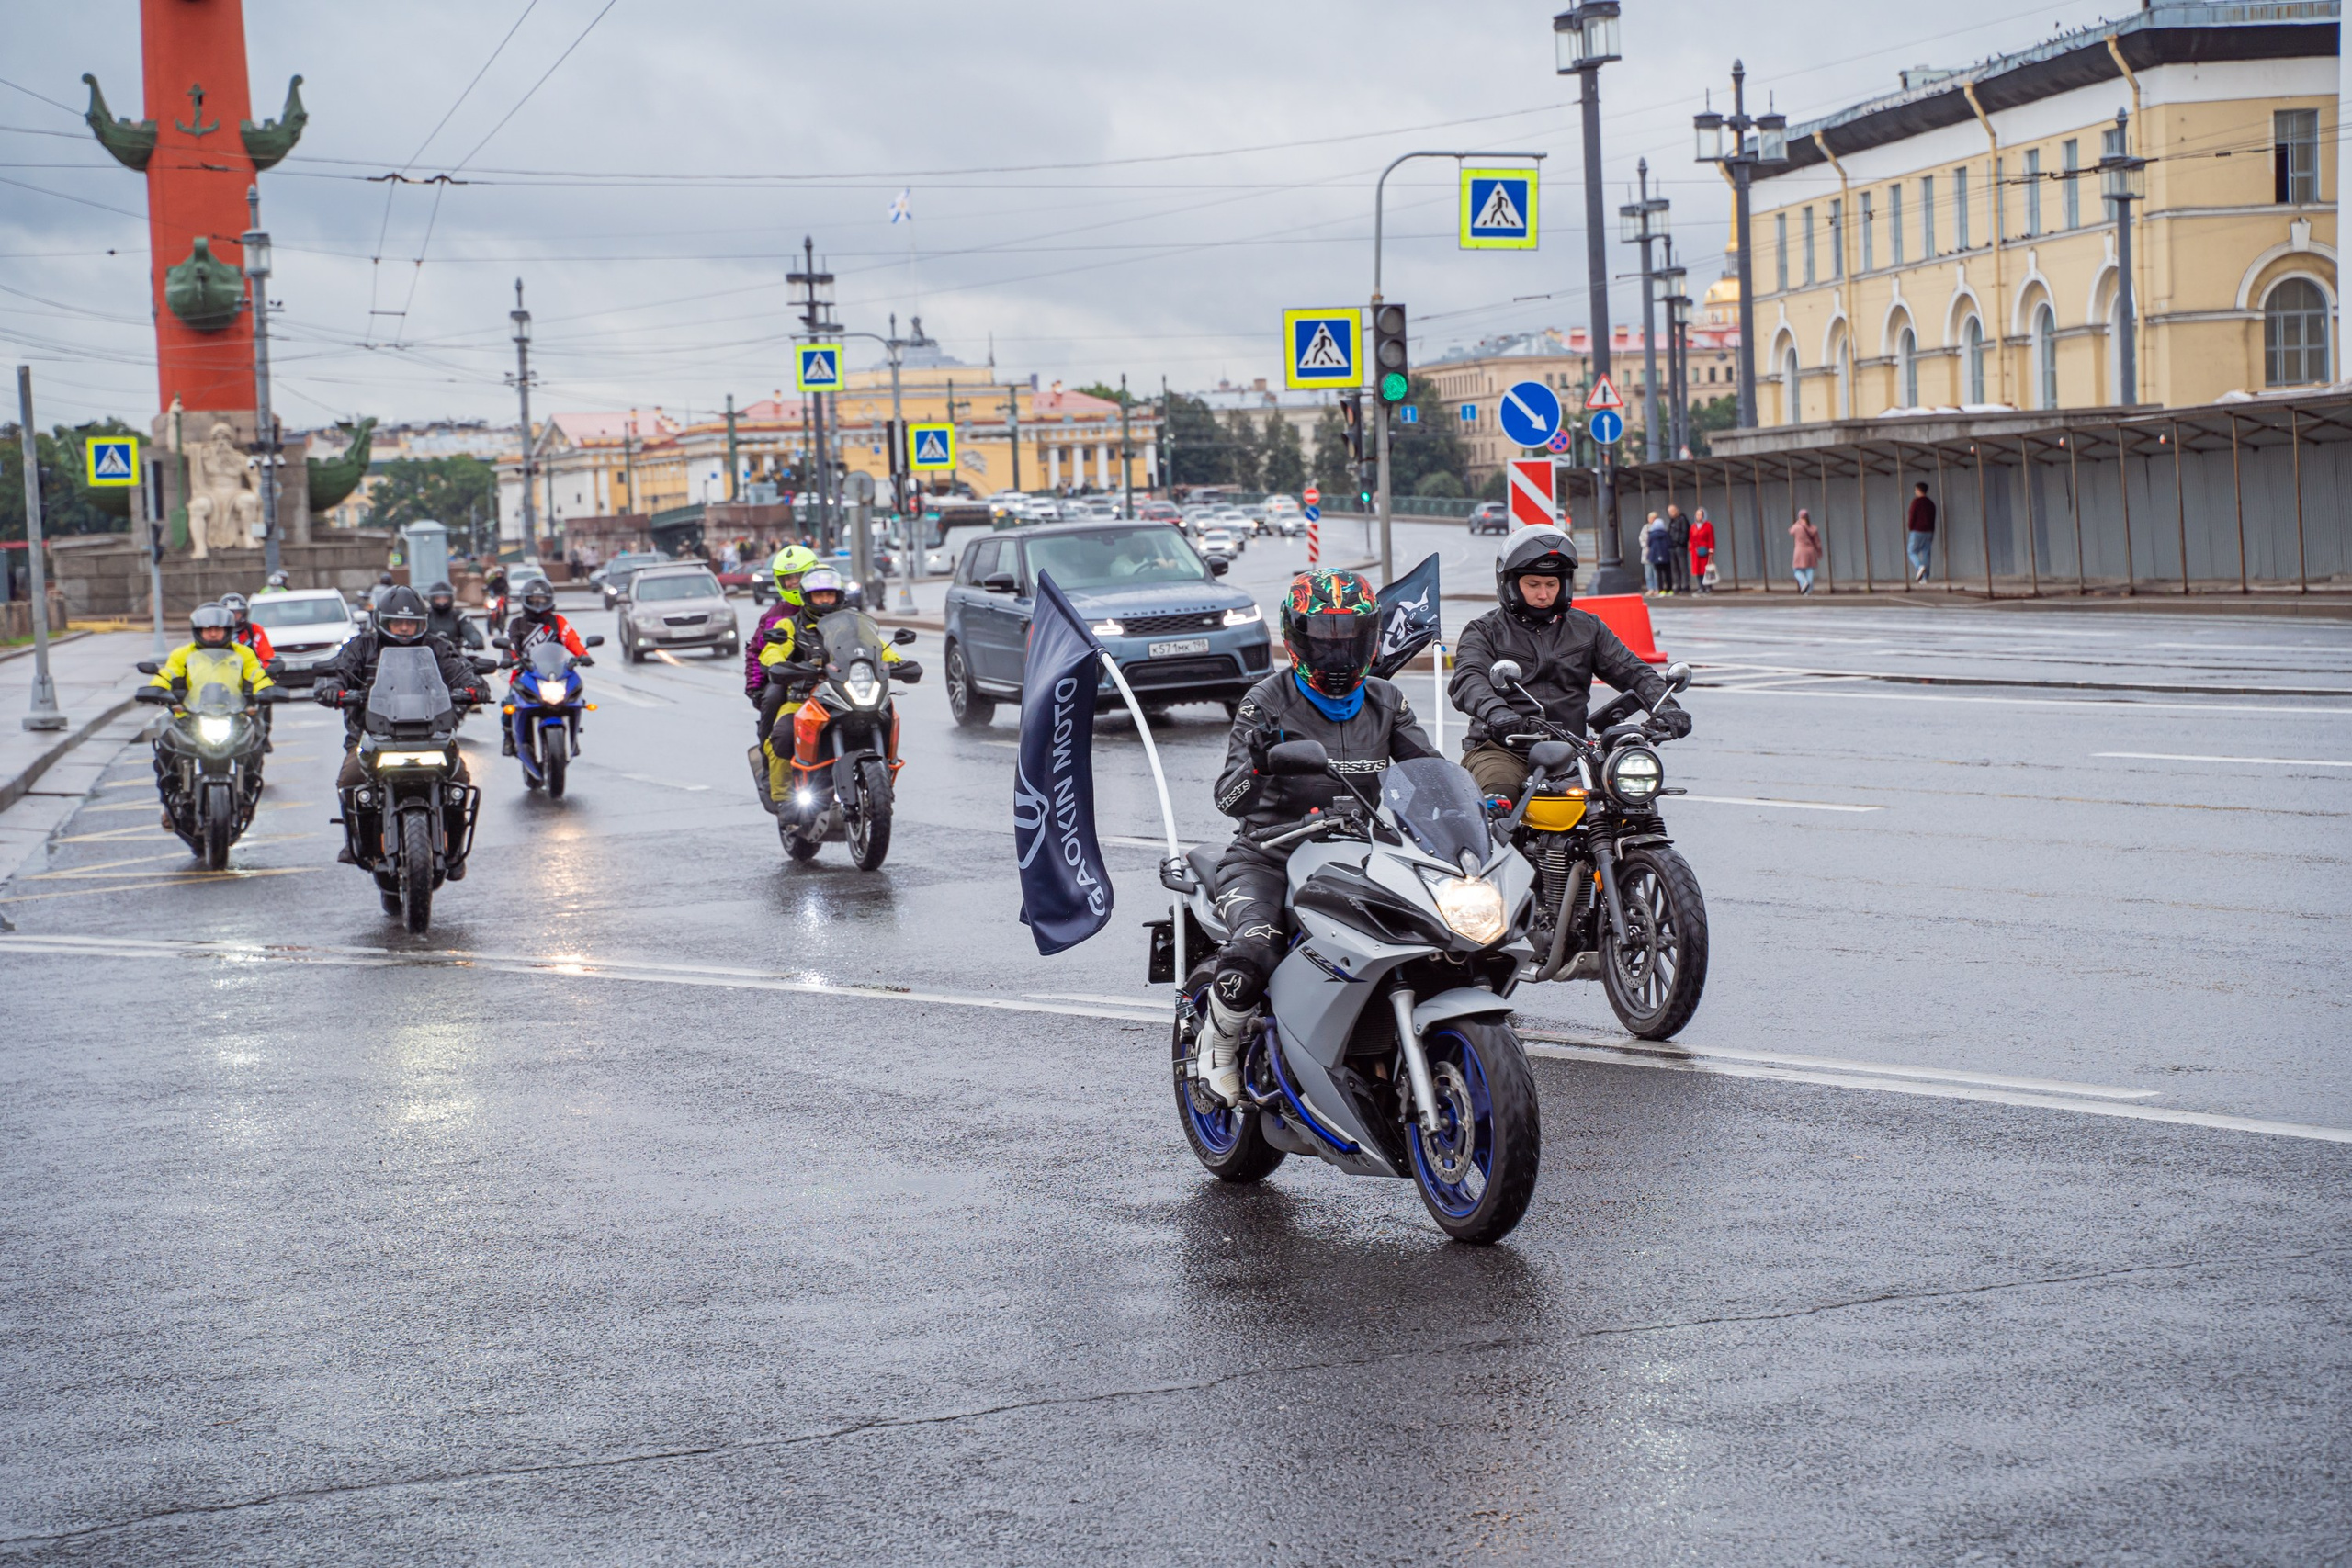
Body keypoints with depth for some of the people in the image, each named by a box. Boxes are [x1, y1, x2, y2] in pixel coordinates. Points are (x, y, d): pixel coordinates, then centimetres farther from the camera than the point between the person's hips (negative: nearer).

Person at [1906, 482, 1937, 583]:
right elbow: (1933, 519, 14)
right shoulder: (1931, 503, 11)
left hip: (1917, 531, -6)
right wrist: (1931, 534, 17)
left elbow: (1912, 516, -12)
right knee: (1926, 553, 5)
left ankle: (1920, 567, -24)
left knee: (1912, 551, 3)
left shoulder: (1916, 501, -9)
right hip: (1928, 532, 6)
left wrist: (1910, 528, 2)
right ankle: (1925, 577, 2)